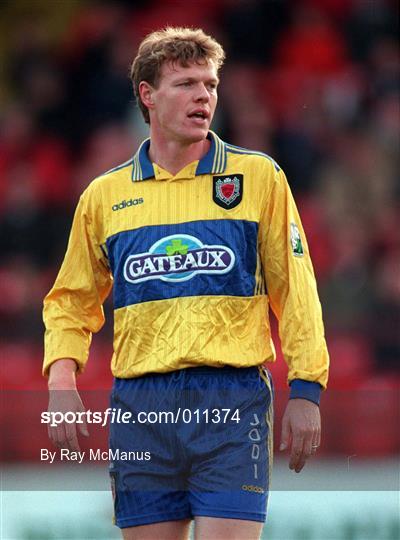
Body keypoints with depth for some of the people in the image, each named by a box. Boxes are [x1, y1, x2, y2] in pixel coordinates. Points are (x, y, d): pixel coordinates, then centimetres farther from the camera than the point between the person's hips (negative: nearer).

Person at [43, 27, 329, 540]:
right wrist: (61, 383, 1)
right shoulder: (104, 195, 11)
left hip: (232, 401, -2)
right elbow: (70, 302, 18)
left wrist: (305, 391, -1)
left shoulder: (258, 176, 5)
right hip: (140, 404, 2)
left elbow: (294, 290, 6)